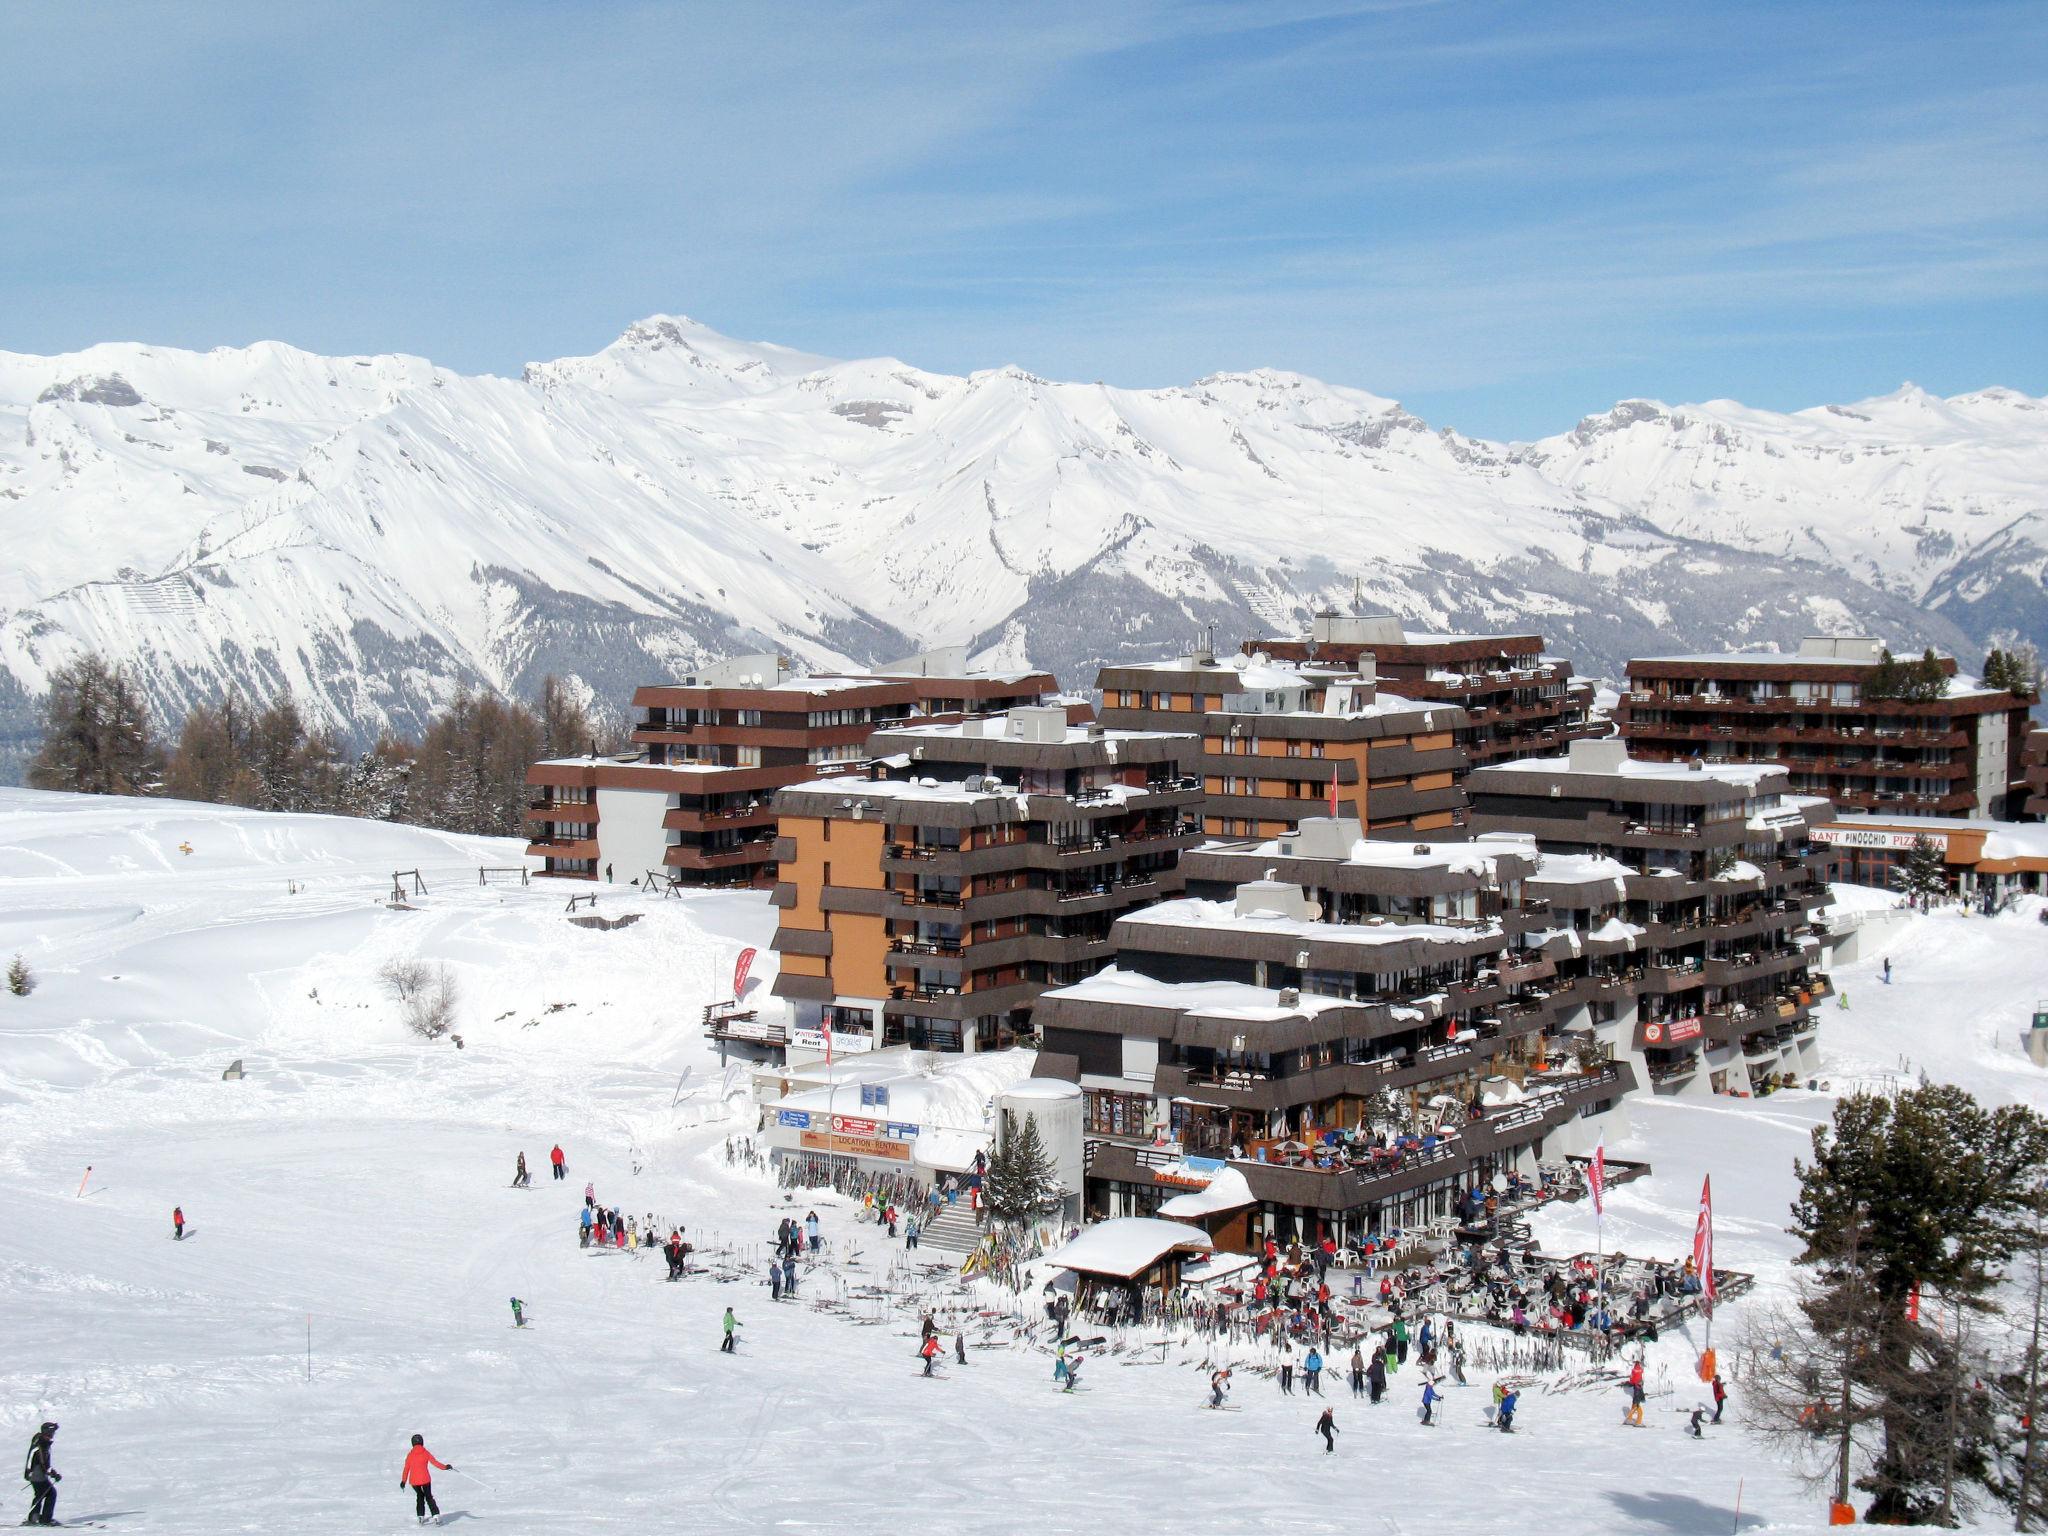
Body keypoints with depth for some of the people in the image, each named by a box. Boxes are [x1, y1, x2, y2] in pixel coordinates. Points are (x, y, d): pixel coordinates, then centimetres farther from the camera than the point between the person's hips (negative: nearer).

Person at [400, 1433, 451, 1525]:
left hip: (414, 1480, 1)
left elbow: (406, 1468, 3)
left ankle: (421, 1516, 16)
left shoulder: (410, 1455, 2)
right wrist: (445, 1467, 0)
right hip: (425, 1479, -1)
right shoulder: (426, 1453, -2)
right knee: (429, 1497, 13)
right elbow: (434, 1462, -7)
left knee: (420, 1496, 24)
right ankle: (436, 1515, -1)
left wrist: (403, 1481, 11)